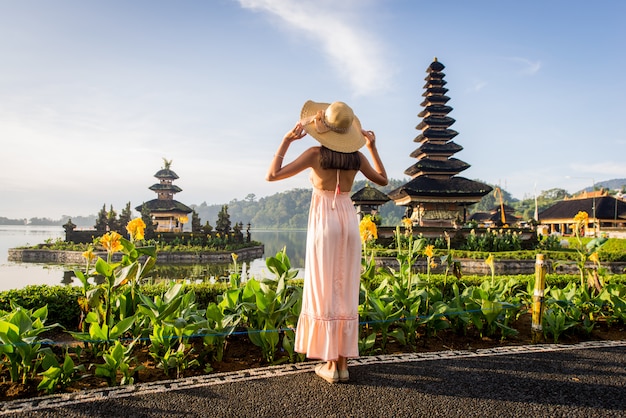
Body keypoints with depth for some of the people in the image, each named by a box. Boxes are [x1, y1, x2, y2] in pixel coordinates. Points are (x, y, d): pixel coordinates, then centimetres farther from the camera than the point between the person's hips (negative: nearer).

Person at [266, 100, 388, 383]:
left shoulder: (315, 153, -7)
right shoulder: (357, 156, 5)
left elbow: (272, 175, -9)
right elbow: (383, 180, 22)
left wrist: (286, 141, -2)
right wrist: (372, 147, 24)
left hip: (323, 220, -4)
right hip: (349, 220, 4)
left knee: (324, 292, 2)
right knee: (346, 292, 8)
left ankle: (331, 364, 7)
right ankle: (343, 362, 14)